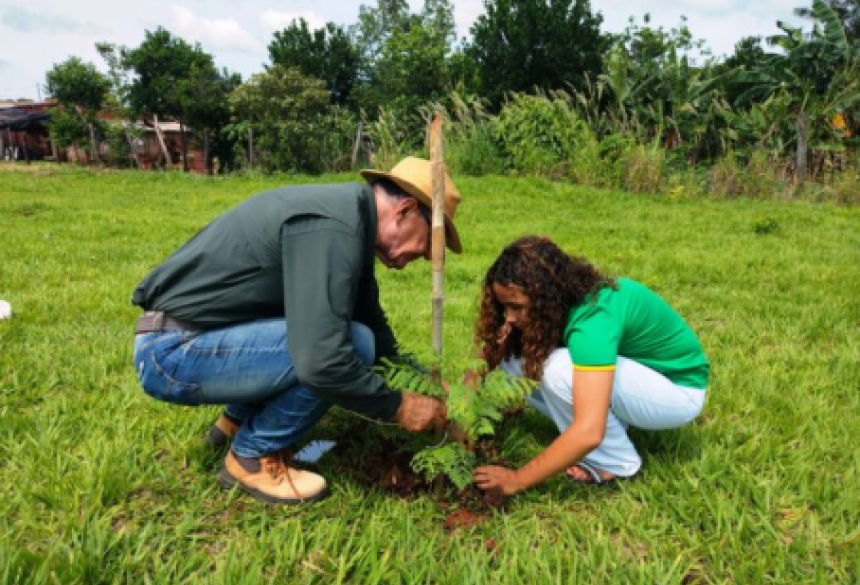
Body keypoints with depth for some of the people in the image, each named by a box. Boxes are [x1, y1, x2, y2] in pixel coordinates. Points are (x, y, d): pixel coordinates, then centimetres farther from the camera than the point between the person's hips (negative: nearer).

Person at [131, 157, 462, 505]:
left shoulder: (348, 215, 7)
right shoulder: (333, 227, -24)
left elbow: (370, 319, 16)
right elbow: (322, 359, -32)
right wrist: (398, 407, -16)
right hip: (173, 353, -10)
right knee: (353, 344, -21)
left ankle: (237, 420, 17)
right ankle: (251, 457, -2)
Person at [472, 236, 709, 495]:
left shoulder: (593, 317, -35)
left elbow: (589, 433, -40)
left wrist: (518, 479, -31)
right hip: (630, 369, 7)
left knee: (559, 369, -33)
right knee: (514, 356, -11)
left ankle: (616, 462, -11)